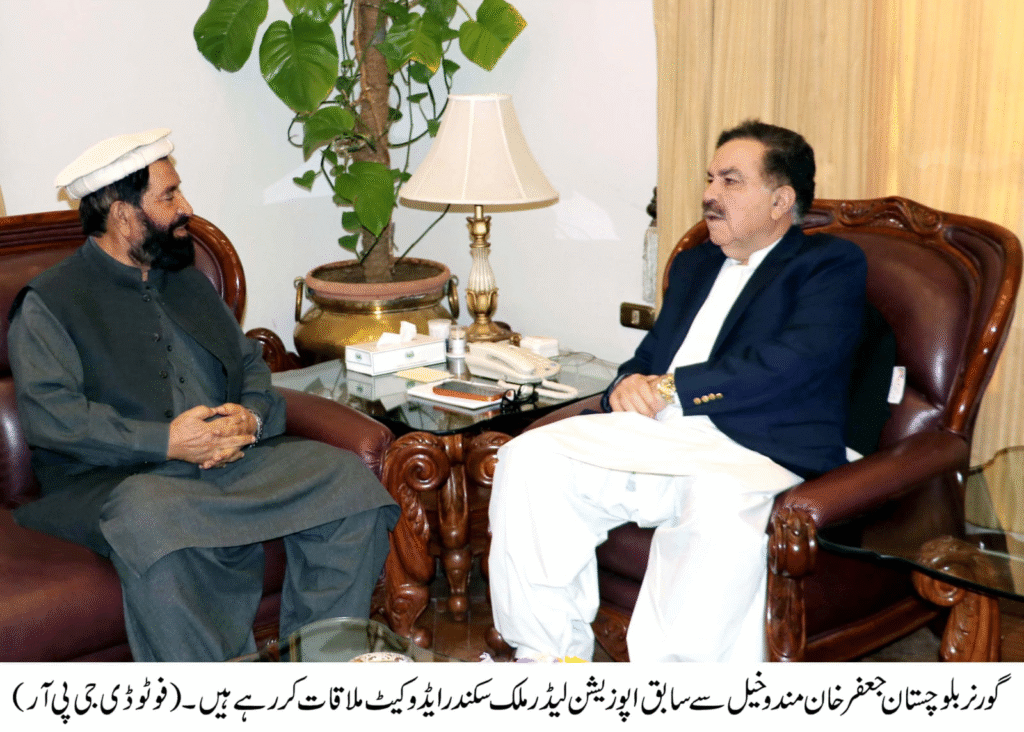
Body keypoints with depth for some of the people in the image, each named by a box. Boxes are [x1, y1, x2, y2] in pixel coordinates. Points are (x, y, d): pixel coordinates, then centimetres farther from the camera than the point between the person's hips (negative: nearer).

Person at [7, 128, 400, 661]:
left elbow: (250, 362, 23)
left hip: (233, 459, 6)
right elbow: (49, 414, -10)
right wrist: (166, 442, -19)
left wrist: (250, 416, -3)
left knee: (348, 480, -16)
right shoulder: (47, 303, 2)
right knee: (150, 521, -40)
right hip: (115, 478, -5)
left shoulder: (190, 284, 24)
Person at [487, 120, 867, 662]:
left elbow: (793, 364, -11)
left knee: (721, 511, -40)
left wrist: (671, 388, -10)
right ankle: (551, 659, -9)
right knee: (528, 460, -17)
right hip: (652, 436, 7)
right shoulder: (694, 264, 29)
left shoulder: (832, 264, 6)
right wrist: (630, 384, 1)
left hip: (751, 453, -6)